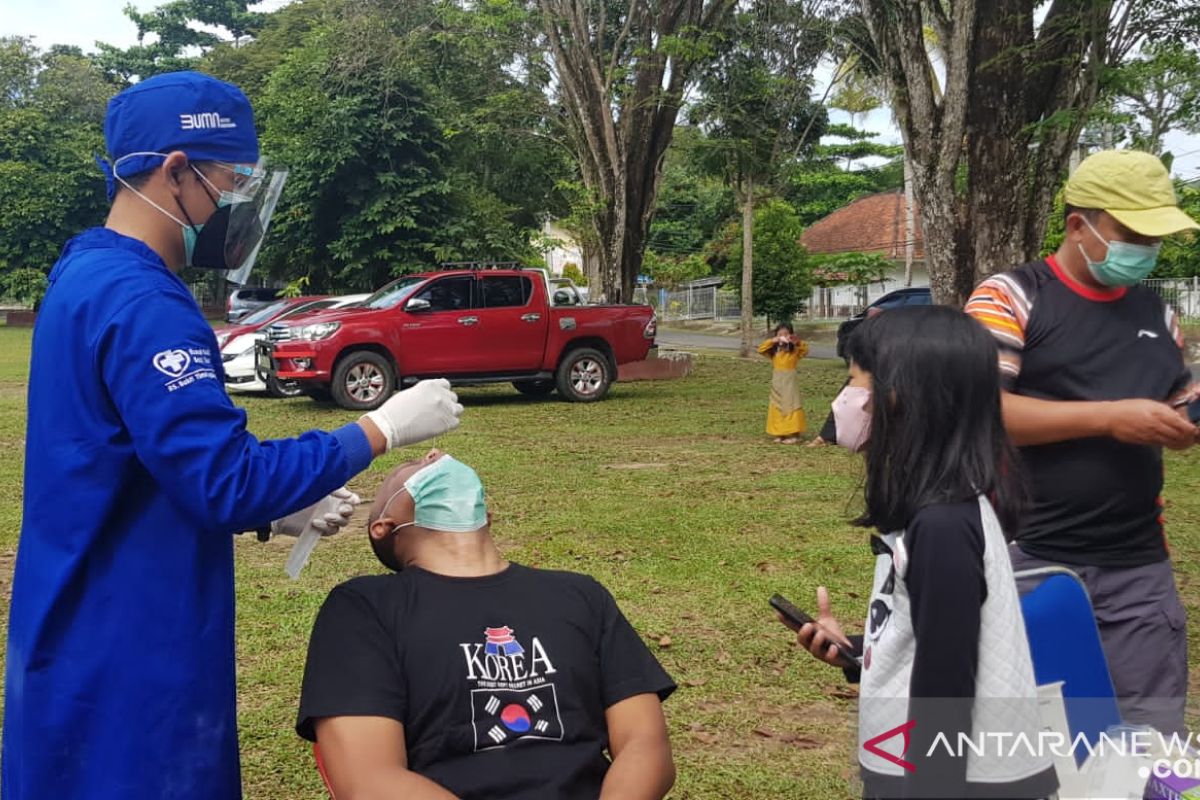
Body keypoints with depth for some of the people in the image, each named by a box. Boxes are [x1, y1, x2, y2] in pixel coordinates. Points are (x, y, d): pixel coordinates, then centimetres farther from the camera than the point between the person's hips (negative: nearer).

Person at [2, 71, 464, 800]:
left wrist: (277, 513, 10)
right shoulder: (139, 302, -21)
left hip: (101, 640, 10)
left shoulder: (92, 278, 11)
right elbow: (225, 480, -25)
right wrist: (382, 430, -17)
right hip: (123, 660, -10)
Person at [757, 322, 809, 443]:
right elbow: (760, 350, -5)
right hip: (777, 381, 4)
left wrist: (797, 342, -33)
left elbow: (805, 351, -20)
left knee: (790, 406, -6)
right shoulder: (773, 350, 4)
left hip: (790, 381, -4)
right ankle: (780, 434, 11)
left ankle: (793, 434, -5)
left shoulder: (795, 350, -4)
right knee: (777, 407, 6)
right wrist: (772, 341, -15)